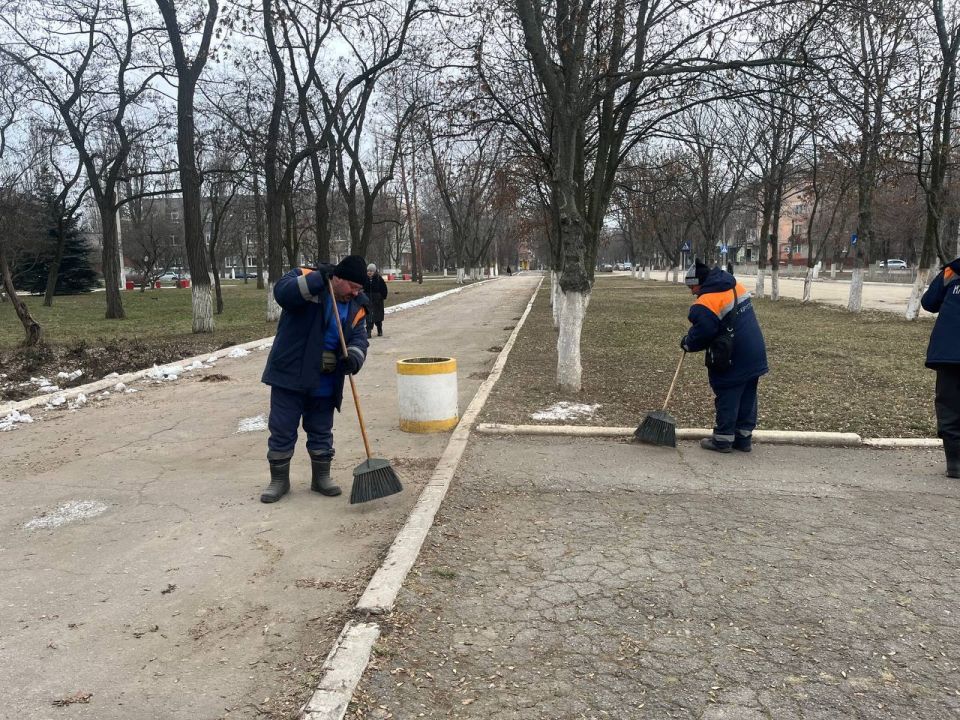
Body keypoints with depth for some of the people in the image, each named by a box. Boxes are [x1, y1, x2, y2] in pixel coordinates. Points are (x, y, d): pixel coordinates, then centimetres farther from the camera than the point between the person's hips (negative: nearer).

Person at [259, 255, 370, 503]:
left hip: (325, 383, 4)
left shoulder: (355, 306, 5)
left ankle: (321, 477, 30)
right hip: (290, 374, -4)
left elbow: (358, 337, -2)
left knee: (322, 432, 14)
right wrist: (318, 279, -33)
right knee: (282, 430, 4)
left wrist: (354, 357, -23)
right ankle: (279, 480, 20)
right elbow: (282, 292, -28)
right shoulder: (304, 279, -8)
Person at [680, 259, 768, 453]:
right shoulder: (736, 287, 8)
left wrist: (687, 343, 0)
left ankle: (723, 440, 14)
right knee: (747, 398, 14)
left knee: (727, 400, 4)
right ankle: (744, 437, 24)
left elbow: (702, 334, -21)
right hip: (754, 355, 8)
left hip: (733, 361, -8)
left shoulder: (706, 302, -20)